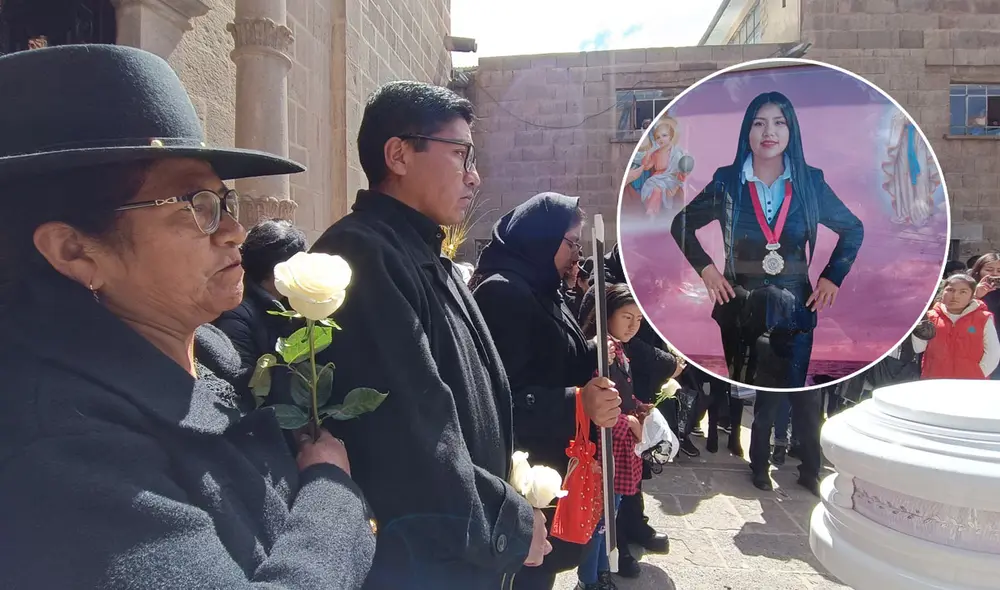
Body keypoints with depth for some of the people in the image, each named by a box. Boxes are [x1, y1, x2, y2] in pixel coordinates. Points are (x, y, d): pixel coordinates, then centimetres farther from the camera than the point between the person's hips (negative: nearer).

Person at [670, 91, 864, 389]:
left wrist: (833, 277, 4)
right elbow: (681, 224, 8)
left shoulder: (811, 181, 0)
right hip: (739, 311, 0)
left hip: (794, 312, 1)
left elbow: (853, 229, 13)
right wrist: (705, 268, -2)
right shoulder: (727, 181, -2)